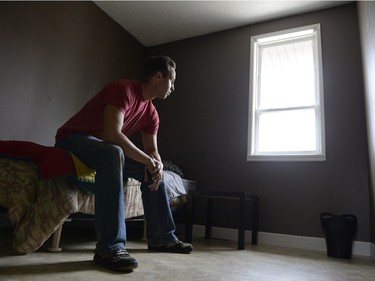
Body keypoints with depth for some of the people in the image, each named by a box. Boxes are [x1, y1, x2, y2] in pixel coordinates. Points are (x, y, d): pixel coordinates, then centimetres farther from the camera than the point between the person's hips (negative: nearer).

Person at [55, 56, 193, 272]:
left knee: (153, 170, 2)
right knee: (113, 154, -39)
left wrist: (157, 166, -18)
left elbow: (153, 150, 5)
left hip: (105, 147, 9)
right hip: (73, 140, -8)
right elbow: (112, 134, -35)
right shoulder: (123, 89, -23)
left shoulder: (151, 112, 3)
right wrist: (148, 160, -26)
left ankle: (162, 238, 9)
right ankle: (110, 248, -36)